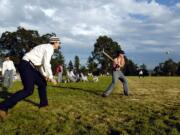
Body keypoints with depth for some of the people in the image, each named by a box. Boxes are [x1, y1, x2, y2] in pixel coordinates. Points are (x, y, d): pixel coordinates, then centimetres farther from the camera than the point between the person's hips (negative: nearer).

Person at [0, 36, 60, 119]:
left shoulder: (46, 48, 23)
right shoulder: (49, 48, -9)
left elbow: (40, 63, 28)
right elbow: (46, 64, -18)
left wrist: (44, 75, 25)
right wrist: (51, 78, -9)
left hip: (29, 67, 11)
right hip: (25, 66, -11)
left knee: (42, 83, 16)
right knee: (28, 90, -18)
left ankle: (43, 104, 27)